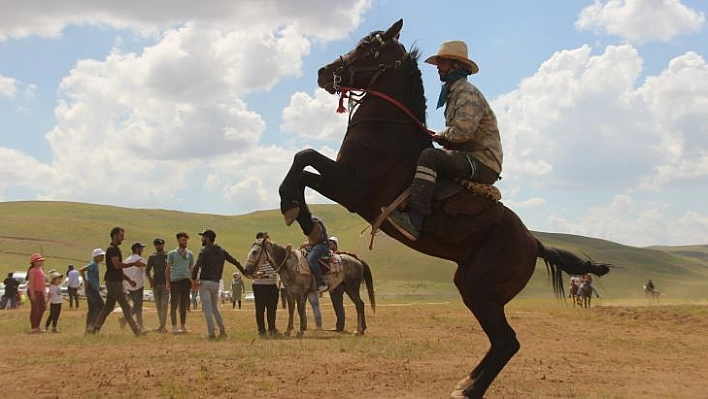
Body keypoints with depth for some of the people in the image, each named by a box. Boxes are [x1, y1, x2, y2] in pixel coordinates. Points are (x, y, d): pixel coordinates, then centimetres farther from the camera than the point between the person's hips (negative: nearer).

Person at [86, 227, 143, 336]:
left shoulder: (116, 249, 20)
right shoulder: (111, 249, -12)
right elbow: (117, 265, -23)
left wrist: (129, 279, 22)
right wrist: (132, 264, -19)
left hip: (116, 282, 10)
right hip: (113, 282, -10)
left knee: (108, 307, 11)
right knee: (125, 307, -8)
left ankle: (93, 328, 14)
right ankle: (136, 331, -7)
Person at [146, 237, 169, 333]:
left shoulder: (168, 255, 1)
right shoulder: (152, 257, 9)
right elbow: (147, 270, 10)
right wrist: (150, 279, -7)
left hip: (165, 283, -4)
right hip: (155, 283, 4)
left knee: (164, 305, -11)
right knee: (158, 305, 8)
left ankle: (163, 326, -15)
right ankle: (162, 325, 16)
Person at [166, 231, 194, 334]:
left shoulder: (190, 254, 15)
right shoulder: (172, 253, 6)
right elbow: (168, 269, 5)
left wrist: (193, 281, 13)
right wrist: (167, 282, -3)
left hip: (186, 280, 3)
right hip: (175, 280, -3)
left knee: (184, 305, 7)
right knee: (174, 305, -2)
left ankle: (183, 326, 13)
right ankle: (174, 327, 0)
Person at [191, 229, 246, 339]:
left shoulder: (204, 250, -6)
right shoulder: (222, 251, 12)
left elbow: (196, 266, -18)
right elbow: (235, 261, 13)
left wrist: (194, 279, -10)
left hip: (204, 282, -6)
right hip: (216, 283, 6)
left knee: (207, 309, -4)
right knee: (215, 308, 18)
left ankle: (212, 333, -8)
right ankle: (222, 331, 13)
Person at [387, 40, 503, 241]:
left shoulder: (467, 92, -9)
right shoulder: (454, 93, 24)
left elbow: (462, 132, -25)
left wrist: (441, 136, -7)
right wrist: (442, 137, 9)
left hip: (482, 163, -11)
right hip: (468, 159, 11)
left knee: (429, 156, -31)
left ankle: (414, 221, -43)